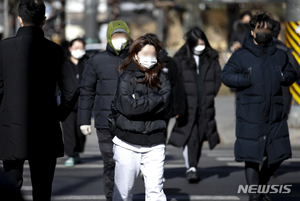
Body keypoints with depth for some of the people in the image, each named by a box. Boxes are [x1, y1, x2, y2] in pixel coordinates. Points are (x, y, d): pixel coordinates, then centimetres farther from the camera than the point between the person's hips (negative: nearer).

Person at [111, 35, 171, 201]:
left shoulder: (161, 78, 9)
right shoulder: (126, 78, 0)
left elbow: (163, 103, -7)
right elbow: (127, 106, -14)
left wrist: (139, 102, -10)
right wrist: (153, 100, -7)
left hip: (154, 145, 2)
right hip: (128, 144, -2)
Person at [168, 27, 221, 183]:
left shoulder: (211, 57, 8)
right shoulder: (180, 59, -1)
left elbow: (218, 78, 12)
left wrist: (210, 95, 3)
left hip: (206, 105, 3)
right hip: (187, 104, -3)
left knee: (200, 136, 5)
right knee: (190, 136, -13)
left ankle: (193, 167, 17)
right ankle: (190, 168, -16)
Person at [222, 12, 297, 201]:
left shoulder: (280, 55, 9)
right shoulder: (241, 56, -1)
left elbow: (292, 73, 19)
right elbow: (226, 76, -4)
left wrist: (285, 77, -4)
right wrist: (248, 79, -18)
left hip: (275, 115, 4)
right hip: (250, 116, -4)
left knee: (278, 154, 9)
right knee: (252, 156, -3)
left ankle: (262, 184, 33)